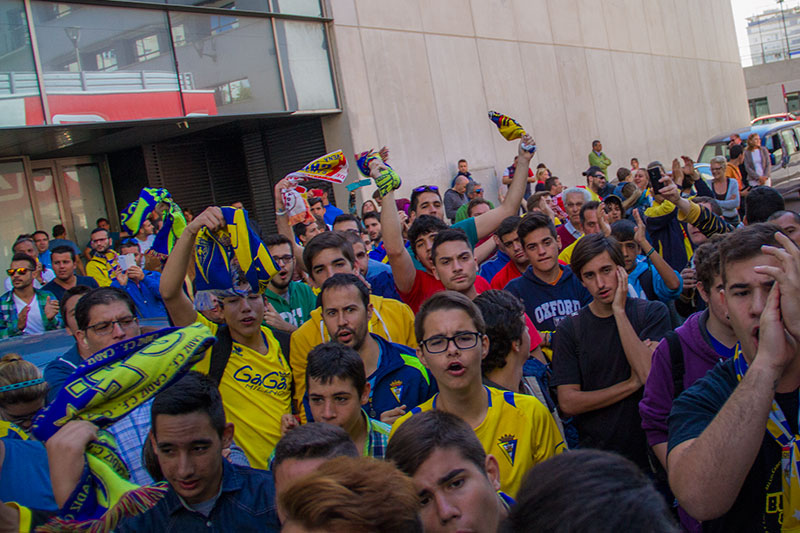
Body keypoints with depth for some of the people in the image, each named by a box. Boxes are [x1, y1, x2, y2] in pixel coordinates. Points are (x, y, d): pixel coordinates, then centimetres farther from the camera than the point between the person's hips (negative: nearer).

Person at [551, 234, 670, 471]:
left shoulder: (652, 312, -2)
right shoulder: (569, 329, -2)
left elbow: (650, 374, -19)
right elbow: (568, 403, -8)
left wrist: (619, 310, -16)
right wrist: (633, 384, -10)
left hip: (651, 451, 0)